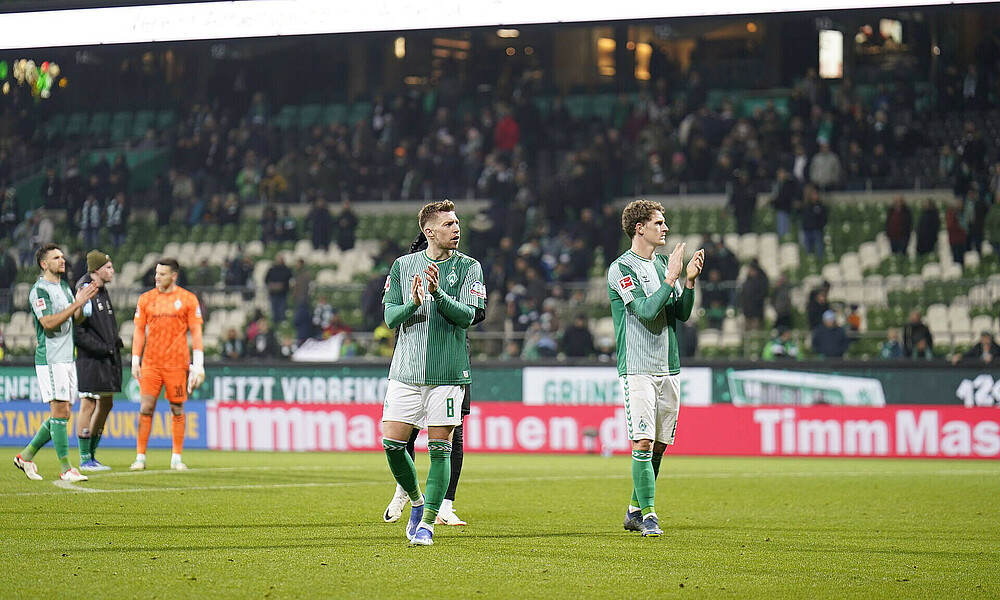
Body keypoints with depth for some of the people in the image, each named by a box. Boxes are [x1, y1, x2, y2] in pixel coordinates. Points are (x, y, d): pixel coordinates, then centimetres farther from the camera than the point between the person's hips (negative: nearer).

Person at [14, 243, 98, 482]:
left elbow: (76, 319, 18)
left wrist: (81, 303, -2)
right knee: (61, 411, -10)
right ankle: (65, 469, -8)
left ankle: (26, 455, 19)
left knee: (63, 414, 9)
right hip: (50, 359, -9)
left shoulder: (64, 287, 17)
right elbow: (48, 323, -20)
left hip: (67, 358, 9)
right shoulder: (39, 290, -10)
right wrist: (76, 304, -22)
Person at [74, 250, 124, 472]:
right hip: (90, 359, -10)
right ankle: (85, 459, -1)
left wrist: (115, 344, 10)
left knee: (106, 404, 12)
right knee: (88, 405, -6)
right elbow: (77, 330, -19)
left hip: (107, 359, 10)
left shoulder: (103, 291, 16)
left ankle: (91, 455, 21)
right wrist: (101, 348, -20)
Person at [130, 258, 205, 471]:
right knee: (146, 408, -4)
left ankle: (177, 458, 11)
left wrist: (198, 364, -5)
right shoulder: (146, 299, 8)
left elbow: (196, 332, 2)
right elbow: (139, 331, 10)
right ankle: (140, 457, 0)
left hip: (177, 364, -1)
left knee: (177, 409, 3)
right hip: (150, 363, 1)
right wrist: (135, 360, 2)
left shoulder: (188, 299, 2)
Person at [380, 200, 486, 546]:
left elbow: (467, 315, -8)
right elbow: (390, 317, 4)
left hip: (448, 374, -2)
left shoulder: (468, 267, 2)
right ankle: (416, 501, 21)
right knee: (392, 443, -3)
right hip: (406, 372, 2)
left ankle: (428, 522, 4)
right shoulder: (403, 266, 8)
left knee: (440, 448, -3)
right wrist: (413, 303, -16)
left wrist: (437, 293, -23)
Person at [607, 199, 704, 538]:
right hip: (638, 367, -7)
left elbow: (682, 313, 12)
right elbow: (646, 311, -18)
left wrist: (690, 281, -1)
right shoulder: (622, 268, -7)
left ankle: (635, 510, 21)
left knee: (658, 446, 9)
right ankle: (648, 516, -11)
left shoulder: (663, 263, 15)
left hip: (668, 367, 7)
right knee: (643, 443, -13)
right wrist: (672, 279, -17)